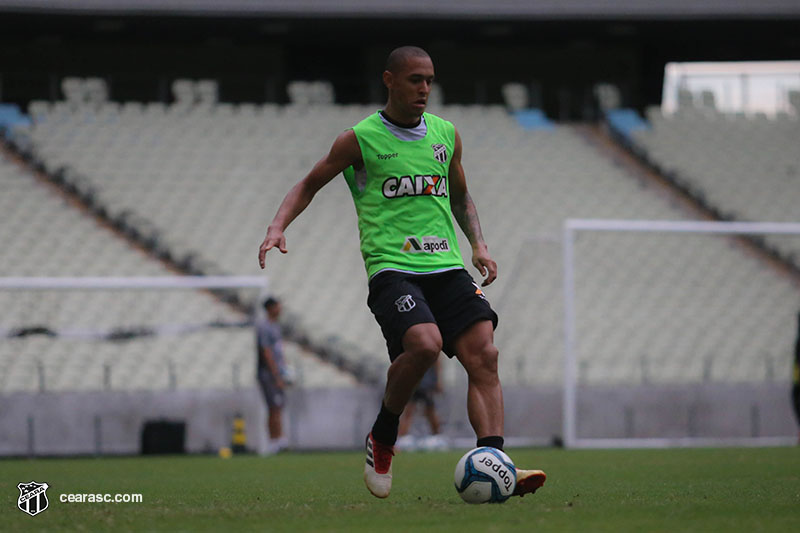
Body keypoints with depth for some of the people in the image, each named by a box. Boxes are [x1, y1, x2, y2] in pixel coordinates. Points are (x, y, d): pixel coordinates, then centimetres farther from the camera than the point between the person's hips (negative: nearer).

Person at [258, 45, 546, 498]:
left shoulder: (447, 135, 15)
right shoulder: (360, 139, 2)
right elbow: (310, 185, 13)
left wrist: (479, 244, 15)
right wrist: (278, 227, -3)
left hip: (446, 266, 5)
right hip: (391, 268, -5)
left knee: (484, 354, -16)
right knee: (425, 343, -30)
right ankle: (382, 437, -4)